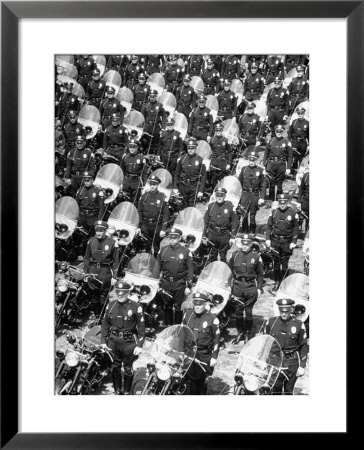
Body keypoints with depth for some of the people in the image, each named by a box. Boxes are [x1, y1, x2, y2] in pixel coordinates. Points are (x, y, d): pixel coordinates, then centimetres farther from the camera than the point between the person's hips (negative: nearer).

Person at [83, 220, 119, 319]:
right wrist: (85, 271, 8)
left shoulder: (111, 242, -6)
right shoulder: (91, 241, 4)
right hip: (93, 269, 3)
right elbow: (86, 258, 12)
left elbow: (115, 260, -2)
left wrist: (115, 275, -5)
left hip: (105, 270, -3)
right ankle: (96, 313, 23)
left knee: (104, 293, 0)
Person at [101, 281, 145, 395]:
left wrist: (139, 345, -9)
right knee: (115, 367, 11)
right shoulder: (110, 306, 4)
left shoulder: (136, 307, -9)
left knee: (128, 368, 7)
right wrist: (103, 342, 7)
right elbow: (105, 325, 11)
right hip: (113, 341, 3)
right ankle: (117, 391, 28)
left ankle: (127, 392, 23)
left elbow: (141, 328, -6)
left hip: (129, 342, -3)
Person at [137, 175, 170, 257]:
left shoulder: (162, 197, -4)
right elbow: (139, 212, 9)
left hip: (157, 226, -2)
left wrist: (163, 229, -11)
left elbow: (166, 214, -6)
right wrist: (138, 227, 4)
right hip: (145, 225, 3)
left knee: (157, 248, 6)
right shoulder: (144, 196, 5)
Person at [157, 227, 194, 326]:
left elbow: (190, 269, -2)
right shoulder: (163, 250, 4)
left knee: (178, 307, 5)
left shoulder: (186, 252, -3)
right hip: (166, 283, 2)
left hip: (180, 284, -2)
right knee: (167, 306, 11)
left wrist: (188, 286, -5)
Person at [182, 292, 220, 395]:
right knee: (191, 378, 11)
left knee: (202, 380, 4)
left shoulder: (212, 318, -9)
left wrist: (214, 357, -8)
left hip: (205, 355, -3)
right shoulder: (187, 314, 3)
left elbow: (216, 338, -6)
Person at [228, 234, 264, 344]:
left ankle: (247, 334, 21)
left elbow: (260, 274, 4)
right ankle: (240, 332, 24)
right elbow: (229, 270, 9)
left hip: (250, 286, -2)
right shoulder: (235, 255, 1)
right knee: (238, 310, 9)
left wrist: (259, 288, 1)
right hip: (237, 285, 2)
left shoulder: (256, 256, -3)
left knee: (248, 311, 6)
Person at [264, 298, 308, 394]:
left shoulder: (299, 325, -3)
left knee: (288, 390, 8)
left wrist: (302, 366, -2)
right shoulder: (270, 322, 1)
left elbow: (303, 346, 2)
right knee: (275, 390, -1)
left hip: (292, 362, -1)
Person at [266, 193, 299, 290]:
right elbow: (269, 226, 8)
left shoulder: (293, 213, -2)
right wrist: (267, 239, 0)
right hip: (275, 240, 2)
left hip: (287, 242, -2)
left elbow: (295, 228, 1)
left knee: (284, 263, 3)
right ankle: (277, 282, 16)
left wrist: (294, 242, -5)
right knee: (276, 262, 6)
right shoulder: (273, 212, 4)